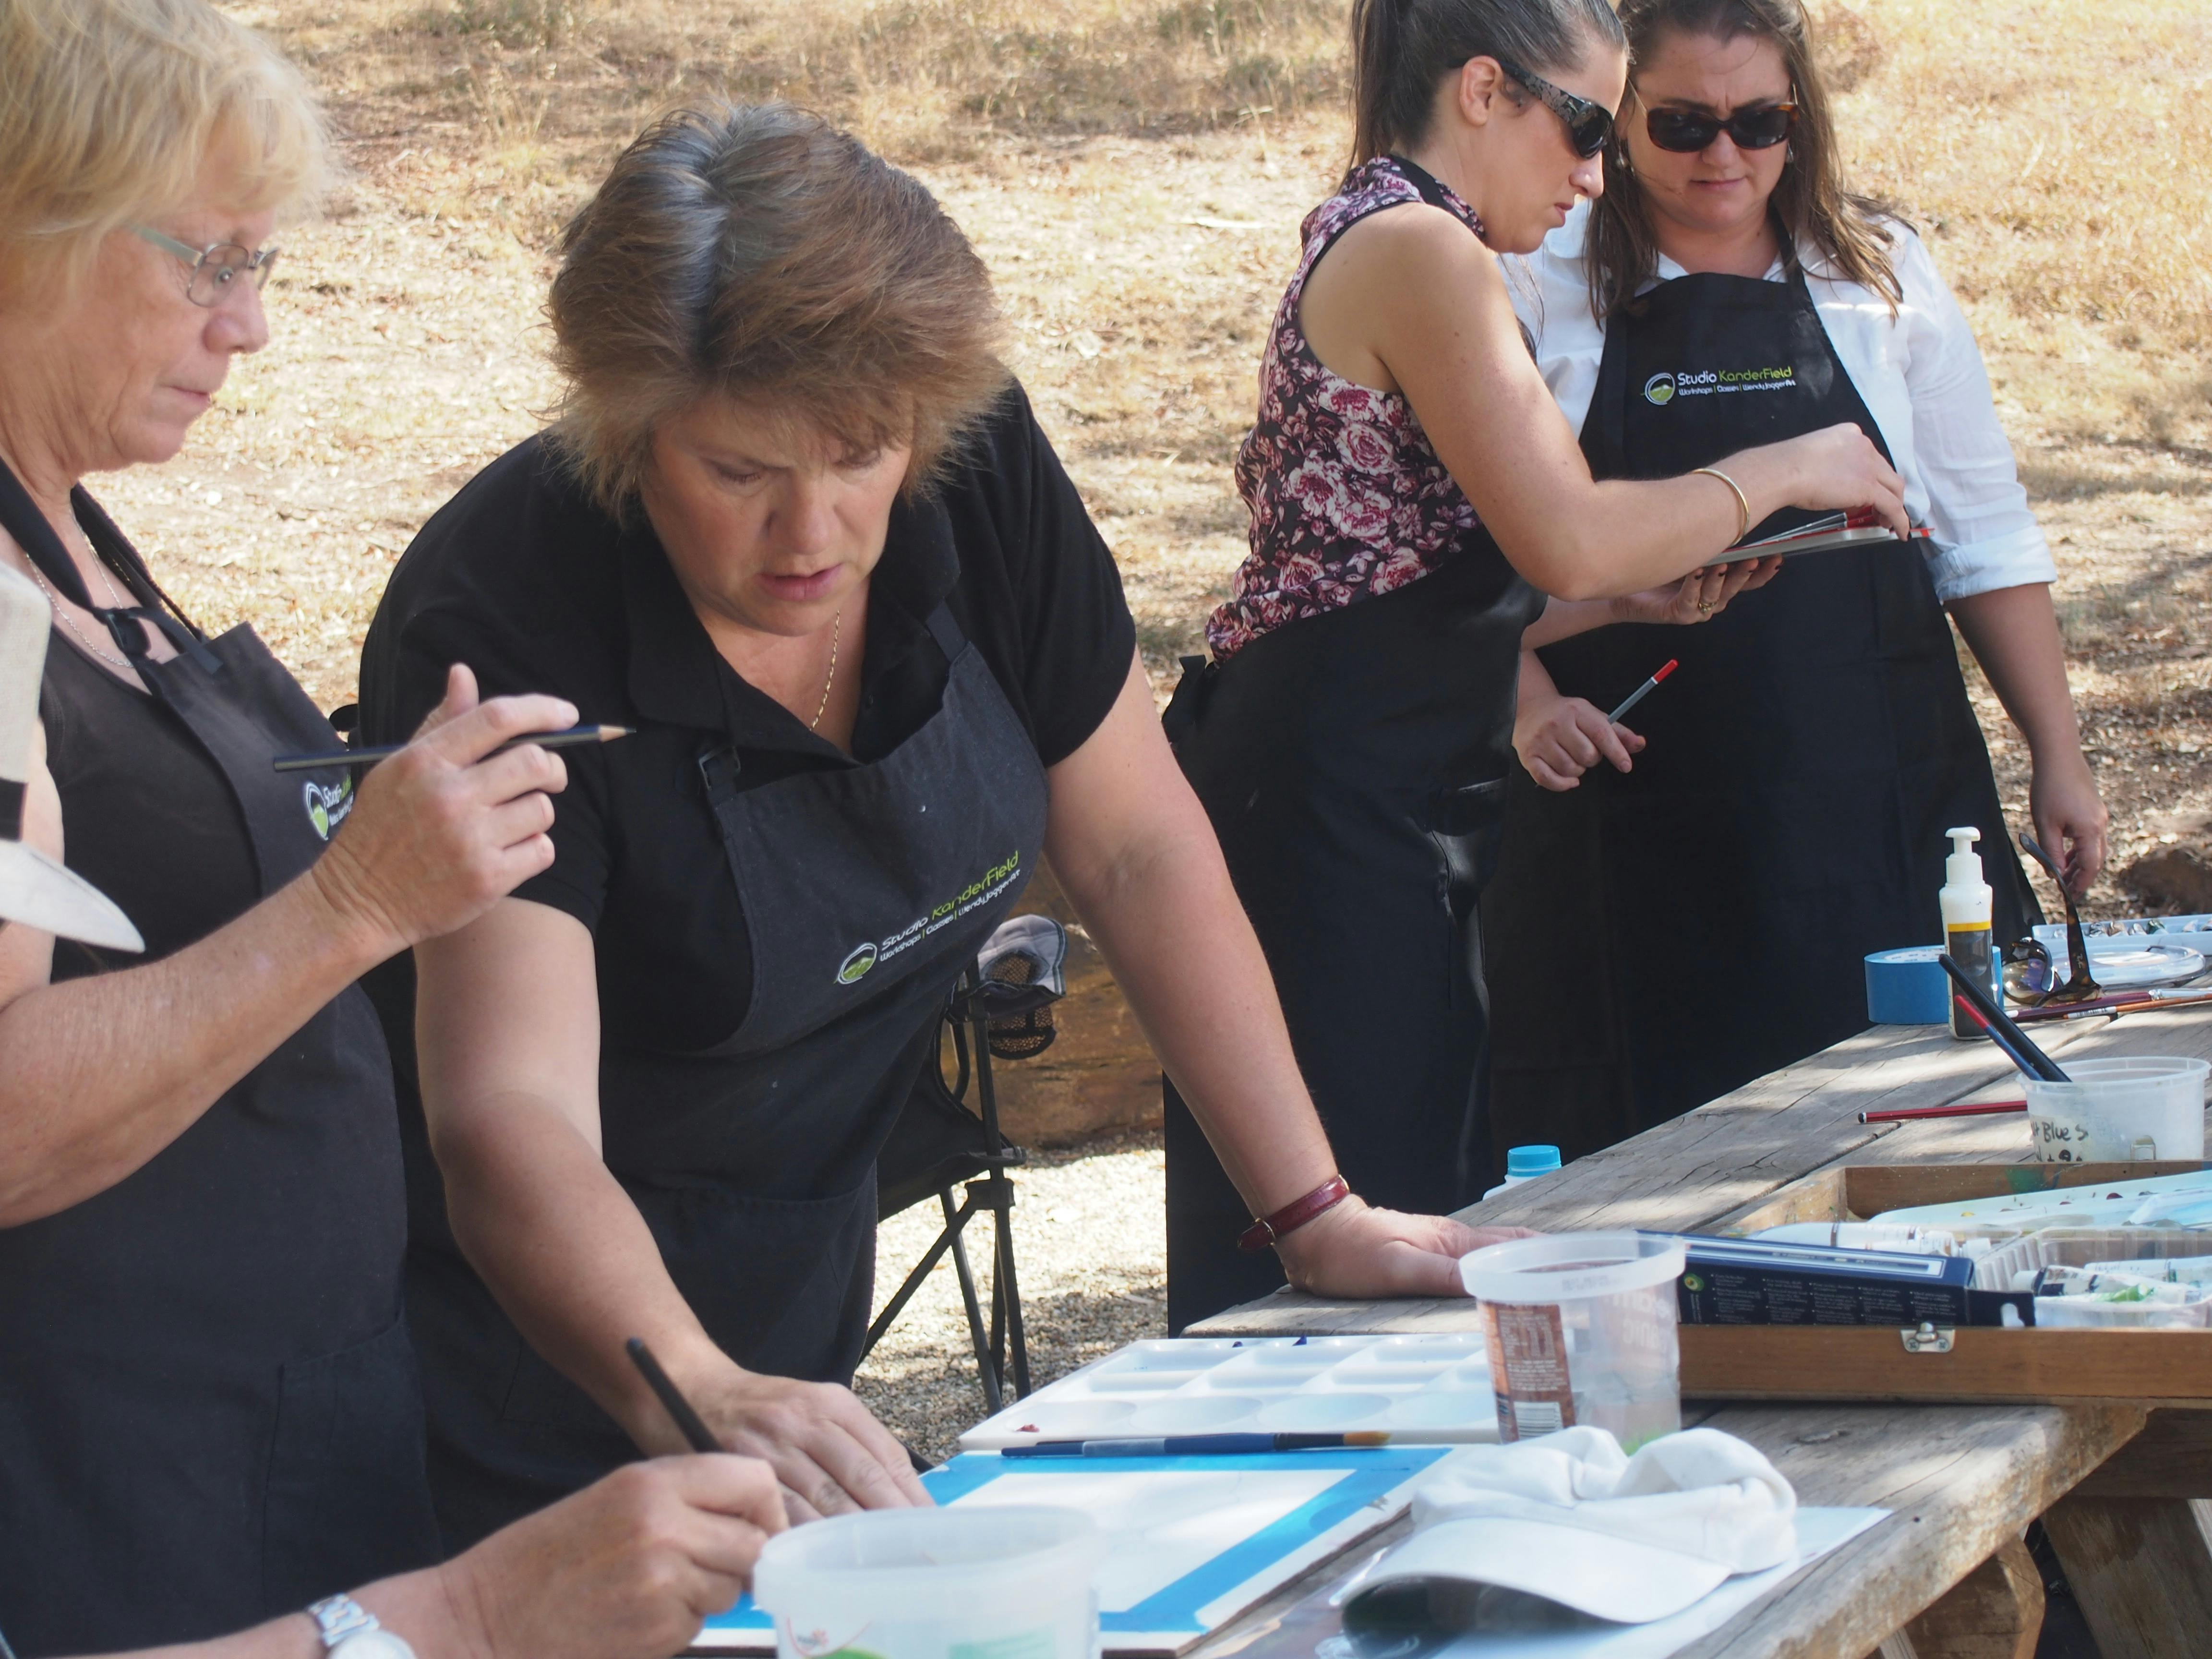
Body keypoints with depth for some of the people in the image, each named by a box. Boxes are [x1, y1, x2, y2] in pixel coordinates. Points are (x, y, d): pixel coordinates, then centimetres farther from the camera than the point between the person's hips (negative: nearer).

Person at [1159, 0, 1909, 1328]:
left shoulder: (1376, 244, 20)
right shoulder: (1417, 247, -12)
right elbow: (1565, 538, -20)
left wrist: (1636, 594, 13)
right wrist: (1776, 474, -6)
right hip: (1337, 803, -11)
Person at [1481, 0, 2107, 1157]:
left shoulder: (1881, 279, 8)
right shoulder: (1547, 291, 3)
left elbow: (1985, 541, 12)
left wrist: (2057, 756, 8)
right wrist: (1533, 707, -12)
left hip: (1876, 802, 2)